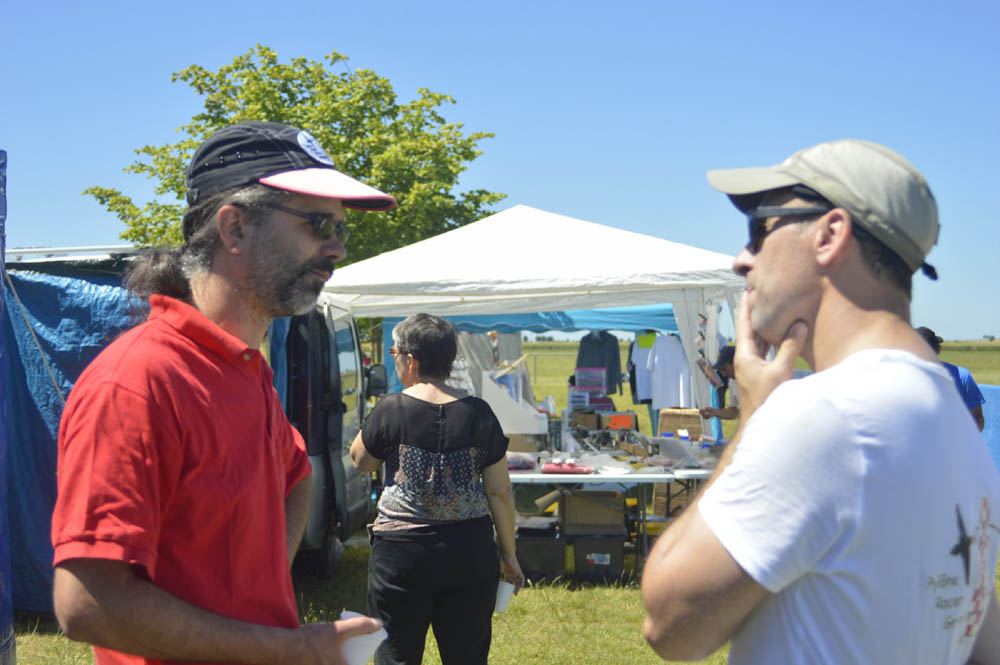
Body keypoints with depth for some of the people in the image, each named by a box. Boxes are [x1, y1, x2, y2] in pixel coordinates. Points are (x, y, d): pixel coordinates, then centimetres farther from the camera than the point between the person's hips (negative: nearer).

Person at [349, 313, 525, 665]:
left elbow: (360, 460, 9)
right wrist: (509, 554, 11)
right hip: (470, 553, 3)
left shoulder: (391, 410, -9)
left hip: (402, 553, -2)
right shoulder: (478, 413, -2)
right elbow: (500, 492, 1)